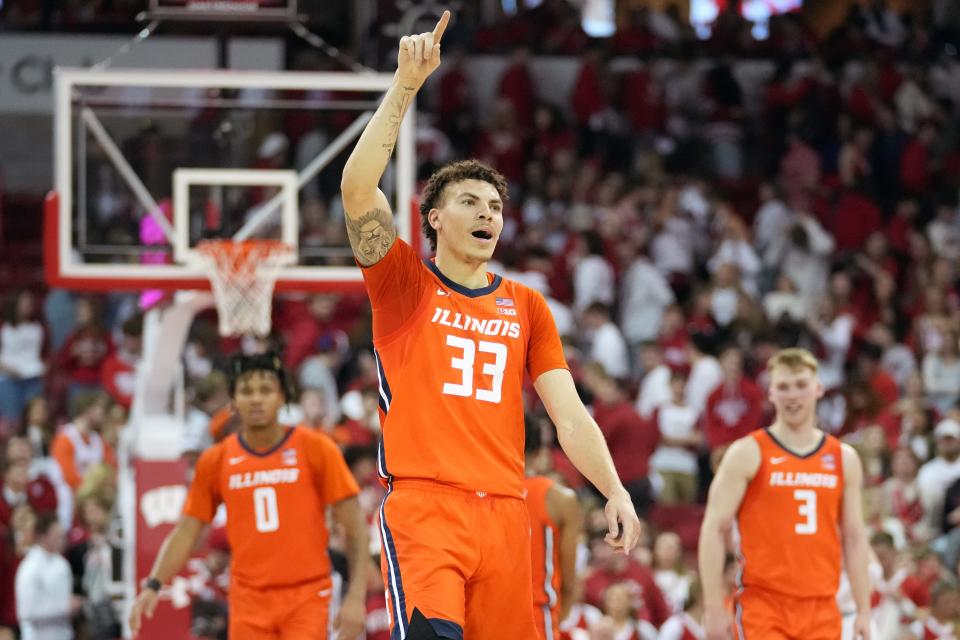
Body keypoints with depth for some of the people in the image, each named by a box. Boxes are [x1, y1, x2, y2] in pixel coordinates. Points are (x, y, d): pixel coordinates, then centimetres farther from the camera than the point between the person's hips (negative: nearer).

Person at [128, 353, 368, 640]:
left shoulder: (316, 449, -3)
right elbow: (186, 531, 8)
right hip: (249, 603, 3)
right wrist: (153, 586, -6)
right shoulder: (215, 461, 5)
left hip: (306, 598, -3)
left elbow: (354, 526, -2)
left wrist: (356, 597, -10)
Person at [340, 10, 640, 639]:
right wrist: (406, 84, -13)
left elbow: (569, 414, 14)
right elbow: (358, 186, -8)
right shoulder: (404, 284, 7)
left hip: (504, 512, 4)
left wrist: (615, 491, 1)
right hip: (423, 503, -4)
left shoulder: (526, 306, 18)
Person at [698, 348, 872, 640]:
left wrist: (863, 611, 8)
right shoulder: (748, 454, -1)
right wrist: (714, 608, -10)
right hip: (763, 604, -4)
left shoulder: (843, 458, 11)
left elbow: (854, 537, 14)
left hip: (822, 609, 4)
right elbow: (714, 530, -4)